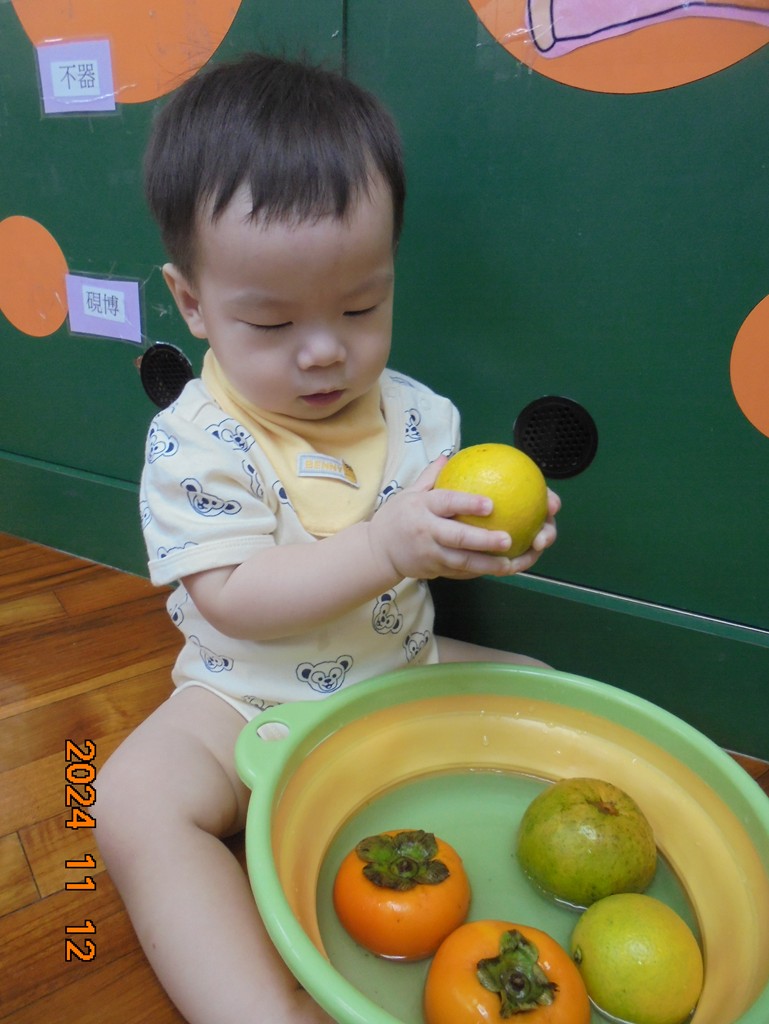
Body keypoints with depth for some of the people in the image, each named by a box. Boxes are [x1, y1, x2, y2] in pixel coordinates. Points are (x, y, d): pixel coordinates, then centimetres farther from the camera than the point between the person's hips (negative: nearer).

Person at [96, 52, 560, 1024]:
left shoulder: (416, 413, -4)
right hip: (250, 707, -3)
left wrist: (497, 536, -19)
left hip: (404, 674, 4)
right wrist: (386, 548, -34)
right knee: (137, 799, -25)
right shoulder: (195, 442, -17)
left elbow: (437, 550, 4)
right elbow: (234, 601, -23)